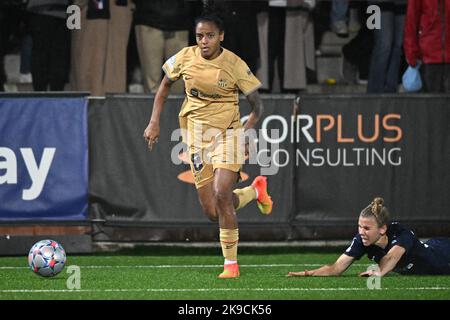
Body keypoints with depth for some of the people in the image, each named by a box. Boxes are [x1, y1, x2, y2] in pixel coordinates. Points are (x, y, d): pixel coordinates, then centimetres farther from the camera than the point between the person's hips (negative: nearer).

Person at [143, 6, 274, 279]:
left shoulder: (235, 65, -12)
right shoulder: (185, 57, -4)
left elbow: (257, 106, -3)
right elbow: (165, 85, 15)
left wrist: (244, 132, -17)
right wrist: (154, 122, 8)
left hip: (227, 133, -4)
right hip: (197, 136, 4)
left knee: (221, 194, -23)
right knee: (212, 213, 1)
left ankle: (231, 264, -10)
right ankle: (255, 190, 34)